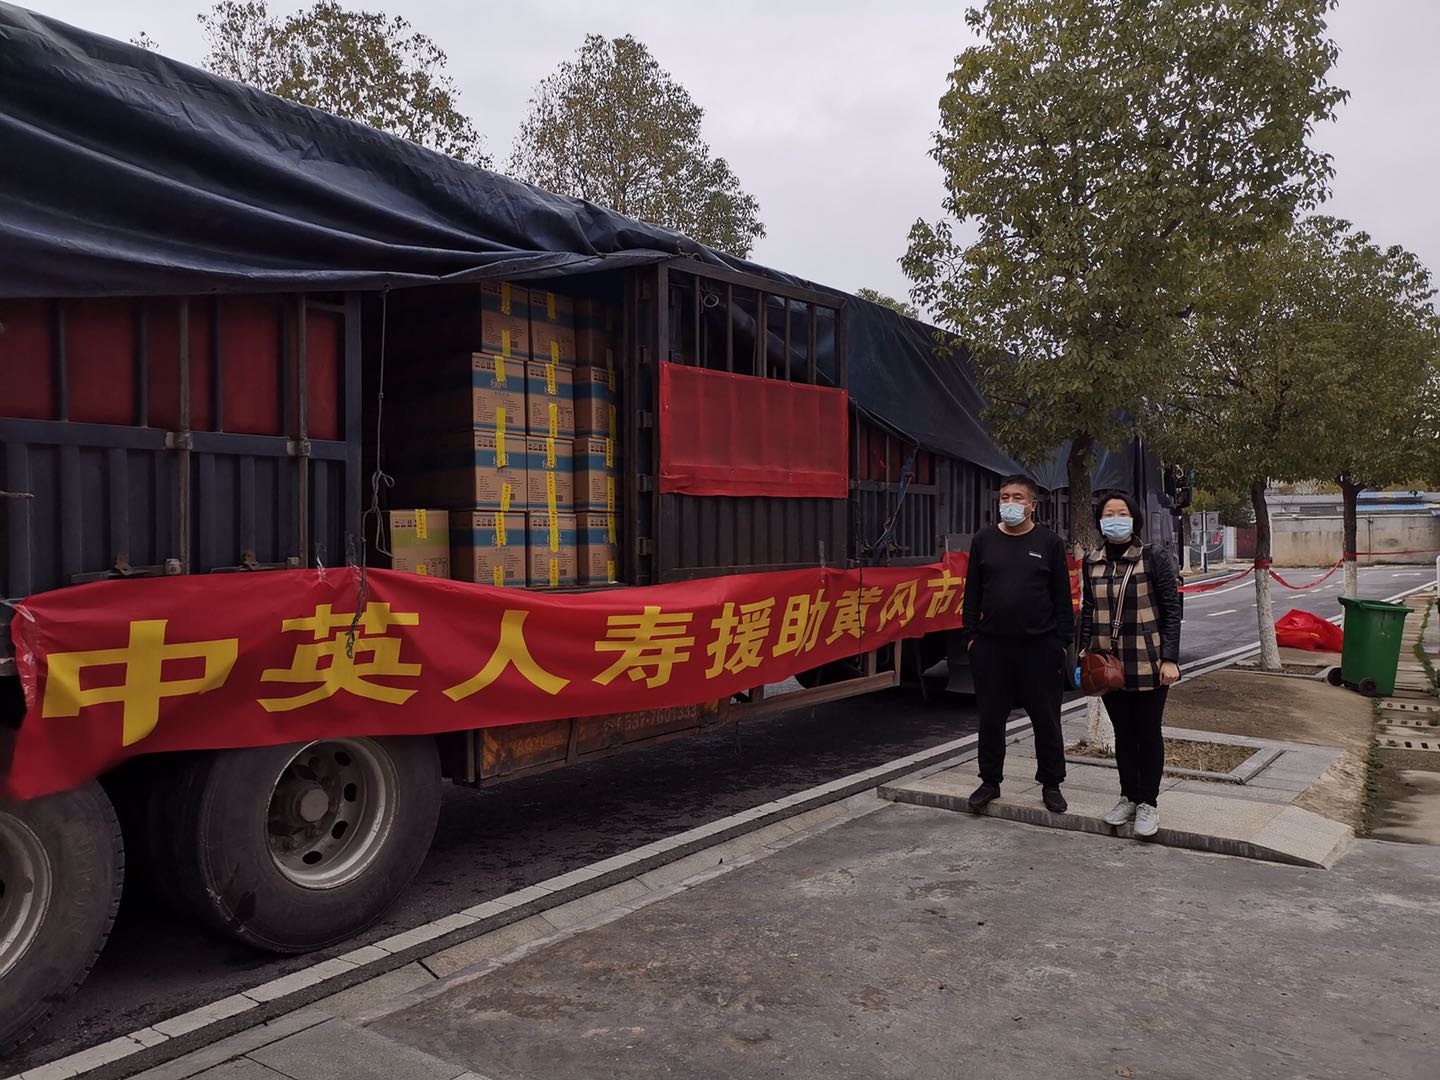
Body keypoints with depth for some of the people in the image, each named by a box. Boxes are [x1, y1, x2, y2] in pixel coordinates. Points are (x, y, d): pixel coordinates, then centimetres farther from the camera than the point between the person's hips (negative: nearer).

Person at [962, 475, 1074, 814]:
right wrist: (970, 635, 3)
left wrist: (1062, 640, -2)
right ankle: (990, 781, 22)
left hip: (1039, 646, -1)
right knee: (991, 717, 7)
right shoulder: (983, 540, 7)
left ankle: (1051, 784, 20)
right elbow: (972, 592, 9)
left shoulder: (1049, 542, 2)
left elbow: (1062, 596, 3)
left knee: (1046, 719, 5)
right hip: (991, 645, 2)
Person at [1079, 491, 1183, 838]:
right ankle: (1128, 797, 27)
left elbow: (1171, 611, -7)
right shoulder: (1092, 561, 6)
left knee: (1148, 734, 6)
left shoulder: (1154, 558, -7)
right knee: (1123, 734, 14)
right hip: (1109, 664, 4)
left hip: (1147, 663, -4)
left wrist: (1169, 659, -12)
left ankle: (1148, 803, 19)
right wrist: (1084, 652, 6)